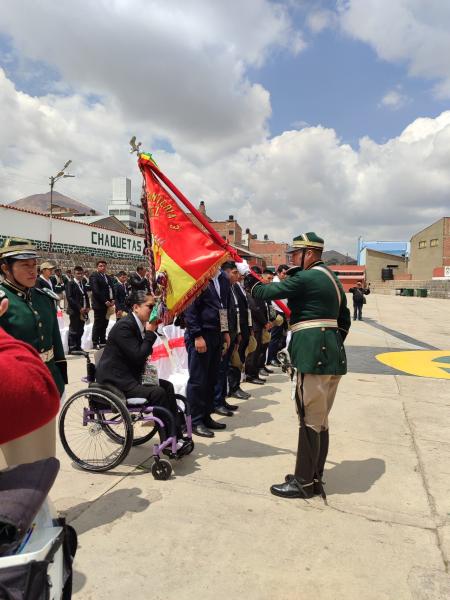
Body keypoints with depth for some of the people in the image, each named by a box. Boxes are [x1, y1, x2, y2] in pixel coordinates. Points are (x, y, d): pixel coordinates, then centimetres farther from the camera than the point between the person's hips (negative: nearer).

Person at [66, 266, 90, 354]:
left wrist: (87, 307, 4)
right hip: (74, 310, -6)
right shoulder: (71, 283, -6)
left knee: (80, 330, 9)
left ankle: (78, 347, 16)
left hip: (83, 310, 6)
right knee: (73, 330, -3)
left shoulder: (83, 283, 15)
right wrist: (79, 308, -16)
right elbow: (69, 298, -13)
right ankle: (72, 348, 3)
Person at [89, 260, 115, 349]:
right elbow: (96, 291, -15)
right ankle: (96, 343, 4)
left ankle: (103, 341, 18)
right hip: (99, 304, -7)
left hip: (107, 304, 7)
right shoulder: (94, 276, -6)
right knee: (98, 324, -2)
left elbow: (112, 289, 17)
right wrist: (105, 301, -16)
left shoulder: (109, 277, 18)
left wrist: (112, 300, 0)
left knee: (104, 324, 10)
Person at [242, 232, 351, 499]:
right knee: (320, 420, 15)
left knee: (310, 420, -1)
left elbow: (268, 292, -10)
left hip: (315, 357, -10)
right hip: (333, 356, 10)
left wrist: (251, 283, 10)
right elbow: (344, 319, 21)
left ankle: (303, 482, 11)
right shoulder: (332, 279, 18)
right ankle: (315, 478, 26)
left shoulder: (306, 277, -11)